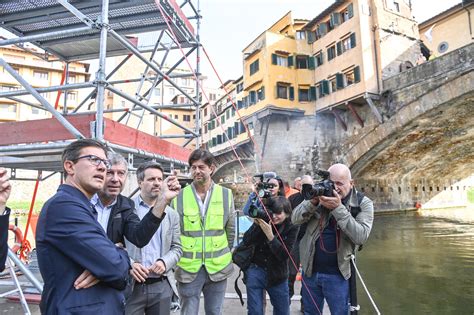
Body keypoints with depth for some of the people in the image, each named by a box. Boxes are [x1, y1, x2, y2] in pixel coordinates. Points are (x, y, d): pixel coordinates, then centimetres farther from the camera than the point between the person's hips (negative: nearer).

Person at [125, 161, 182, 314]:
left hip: (162, 286, 3)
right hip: (130, 285, -3)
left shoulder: (172, 214, 8)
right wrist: (128, 264, -16)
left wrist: (164, 262, -8)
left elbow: (176, 248, 9)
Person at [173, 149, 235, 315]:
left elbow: (230, 230, 9)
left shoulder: (226, 194, 0)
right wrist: (177, 259, 5)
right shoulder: (180, 196, -5)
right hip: (188, 268, -1)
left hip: (218, 267, 2)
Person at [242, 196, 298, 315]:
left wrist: (270, 235, -30)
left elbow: (284, 255, -19)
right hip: (255, 271, 0)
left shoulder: (291, 228, -11)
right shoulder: (263, 220, -9)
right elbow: (246, 242, -13)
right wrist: (256, 224, -27)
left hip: (277, 275, 1)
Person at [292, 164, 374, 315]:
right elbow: (295, 219, -7)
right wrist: (313, 202, -24)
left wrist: (338, 208, -28)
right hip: (310, 270, 3)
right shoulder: (320, 194, -3)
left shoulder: (363, 203, -8)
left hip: (337, 274, -2)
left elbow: (361, 237, -21)